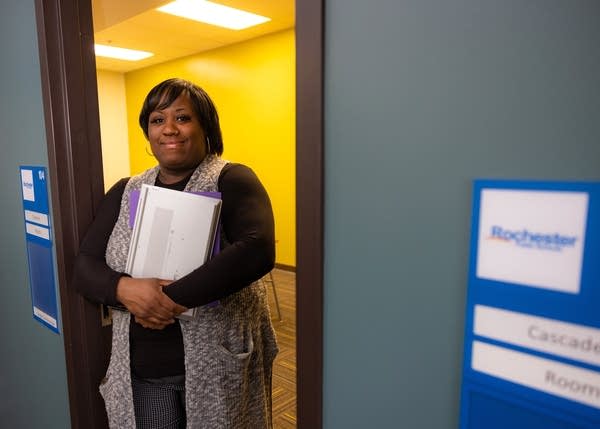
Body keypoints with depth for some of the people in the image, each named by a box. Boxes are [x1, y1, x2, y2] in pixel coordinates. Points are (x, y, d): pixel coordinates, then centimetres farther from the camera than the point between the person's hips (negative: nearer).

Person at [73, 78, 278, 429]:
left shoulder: (232, 181, -10)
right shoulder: (126, 192, 6)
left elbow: (257, 251, -26)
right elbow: (84, 266, 3)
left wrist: (173, 299, -26)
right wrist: (124, 288, -19)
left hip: (218, 363, -3)